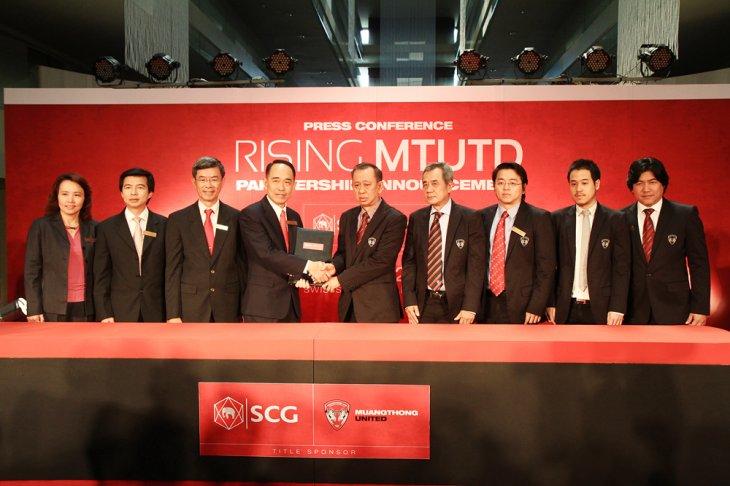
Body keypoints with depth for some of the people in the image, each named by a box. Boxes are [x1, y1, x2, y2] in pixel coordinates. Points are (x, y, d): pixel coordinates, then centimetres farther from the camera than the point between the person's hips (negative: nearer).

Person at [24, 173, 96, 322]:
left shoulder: (93, 228, 7)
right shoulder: (40, 226, 2)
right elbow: (32, 270, 0)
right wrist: (34, 310, -6)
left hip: (85, 309, 2)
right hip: (52, 310, -2)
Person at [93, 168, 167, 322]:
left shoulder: (164, 225, 3)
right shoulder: (106, 228, 4)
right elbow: (101, 276, 4)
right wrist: (104, 314, -3)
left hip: (156, 313, 0)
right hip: (120, 313, 0)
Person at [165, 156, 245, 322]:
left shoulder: (235, 218, 3)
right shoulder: (177, 220, 2)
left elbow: (242, 264, 5)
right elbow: (172, 268, 1)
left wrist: (245, 310, 4)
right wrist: (172, 314, -5)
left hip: (228, 307, 1)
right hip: (190, 307, 0)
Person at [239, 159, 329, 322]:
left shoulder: (294, 217, 12)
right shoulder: (250, 214, -10)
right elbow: (267, 253, -21)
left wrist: (304, 276, -4)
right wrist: (308, 266, -26)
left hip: (291, 303, 7)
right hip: (262, 304, -7)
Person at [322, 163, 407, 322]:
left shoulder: (395, 219, -11)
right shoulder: (347, 217, 11)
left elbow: (380, 261, -18)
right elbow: (342, 253, 14)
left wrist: (340, 279, -16)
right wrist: (334, 267, -10)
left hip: (379, 306, -6)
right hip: (349, 304, 6)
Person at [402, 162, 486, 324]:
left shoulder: (470, 218, -4)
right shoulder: (416, 218, 6)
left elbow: (476, 265, -6)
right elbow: (409, 262, 6)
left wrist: (470, 307, -12)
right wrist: (409, 301, -3)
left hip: (456, 304, -2)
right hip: (422, 304, 3)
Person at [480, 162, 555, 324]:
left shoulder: (539, 218, -4)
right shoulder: (484, 216, 7)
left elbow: (546, 268, -6)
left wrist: (536, 308, -12)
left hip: (522, 305, -3)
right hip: (487, 303, 3)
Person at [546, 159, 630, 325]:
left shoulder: (615, 220, 1)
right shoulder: (558, 219, 4)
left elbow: (621, 268, -1)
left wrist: (617, 308, -8)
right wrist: (550, 303, -1)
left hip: (601, 308, -1)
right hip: (566, 309, 1)